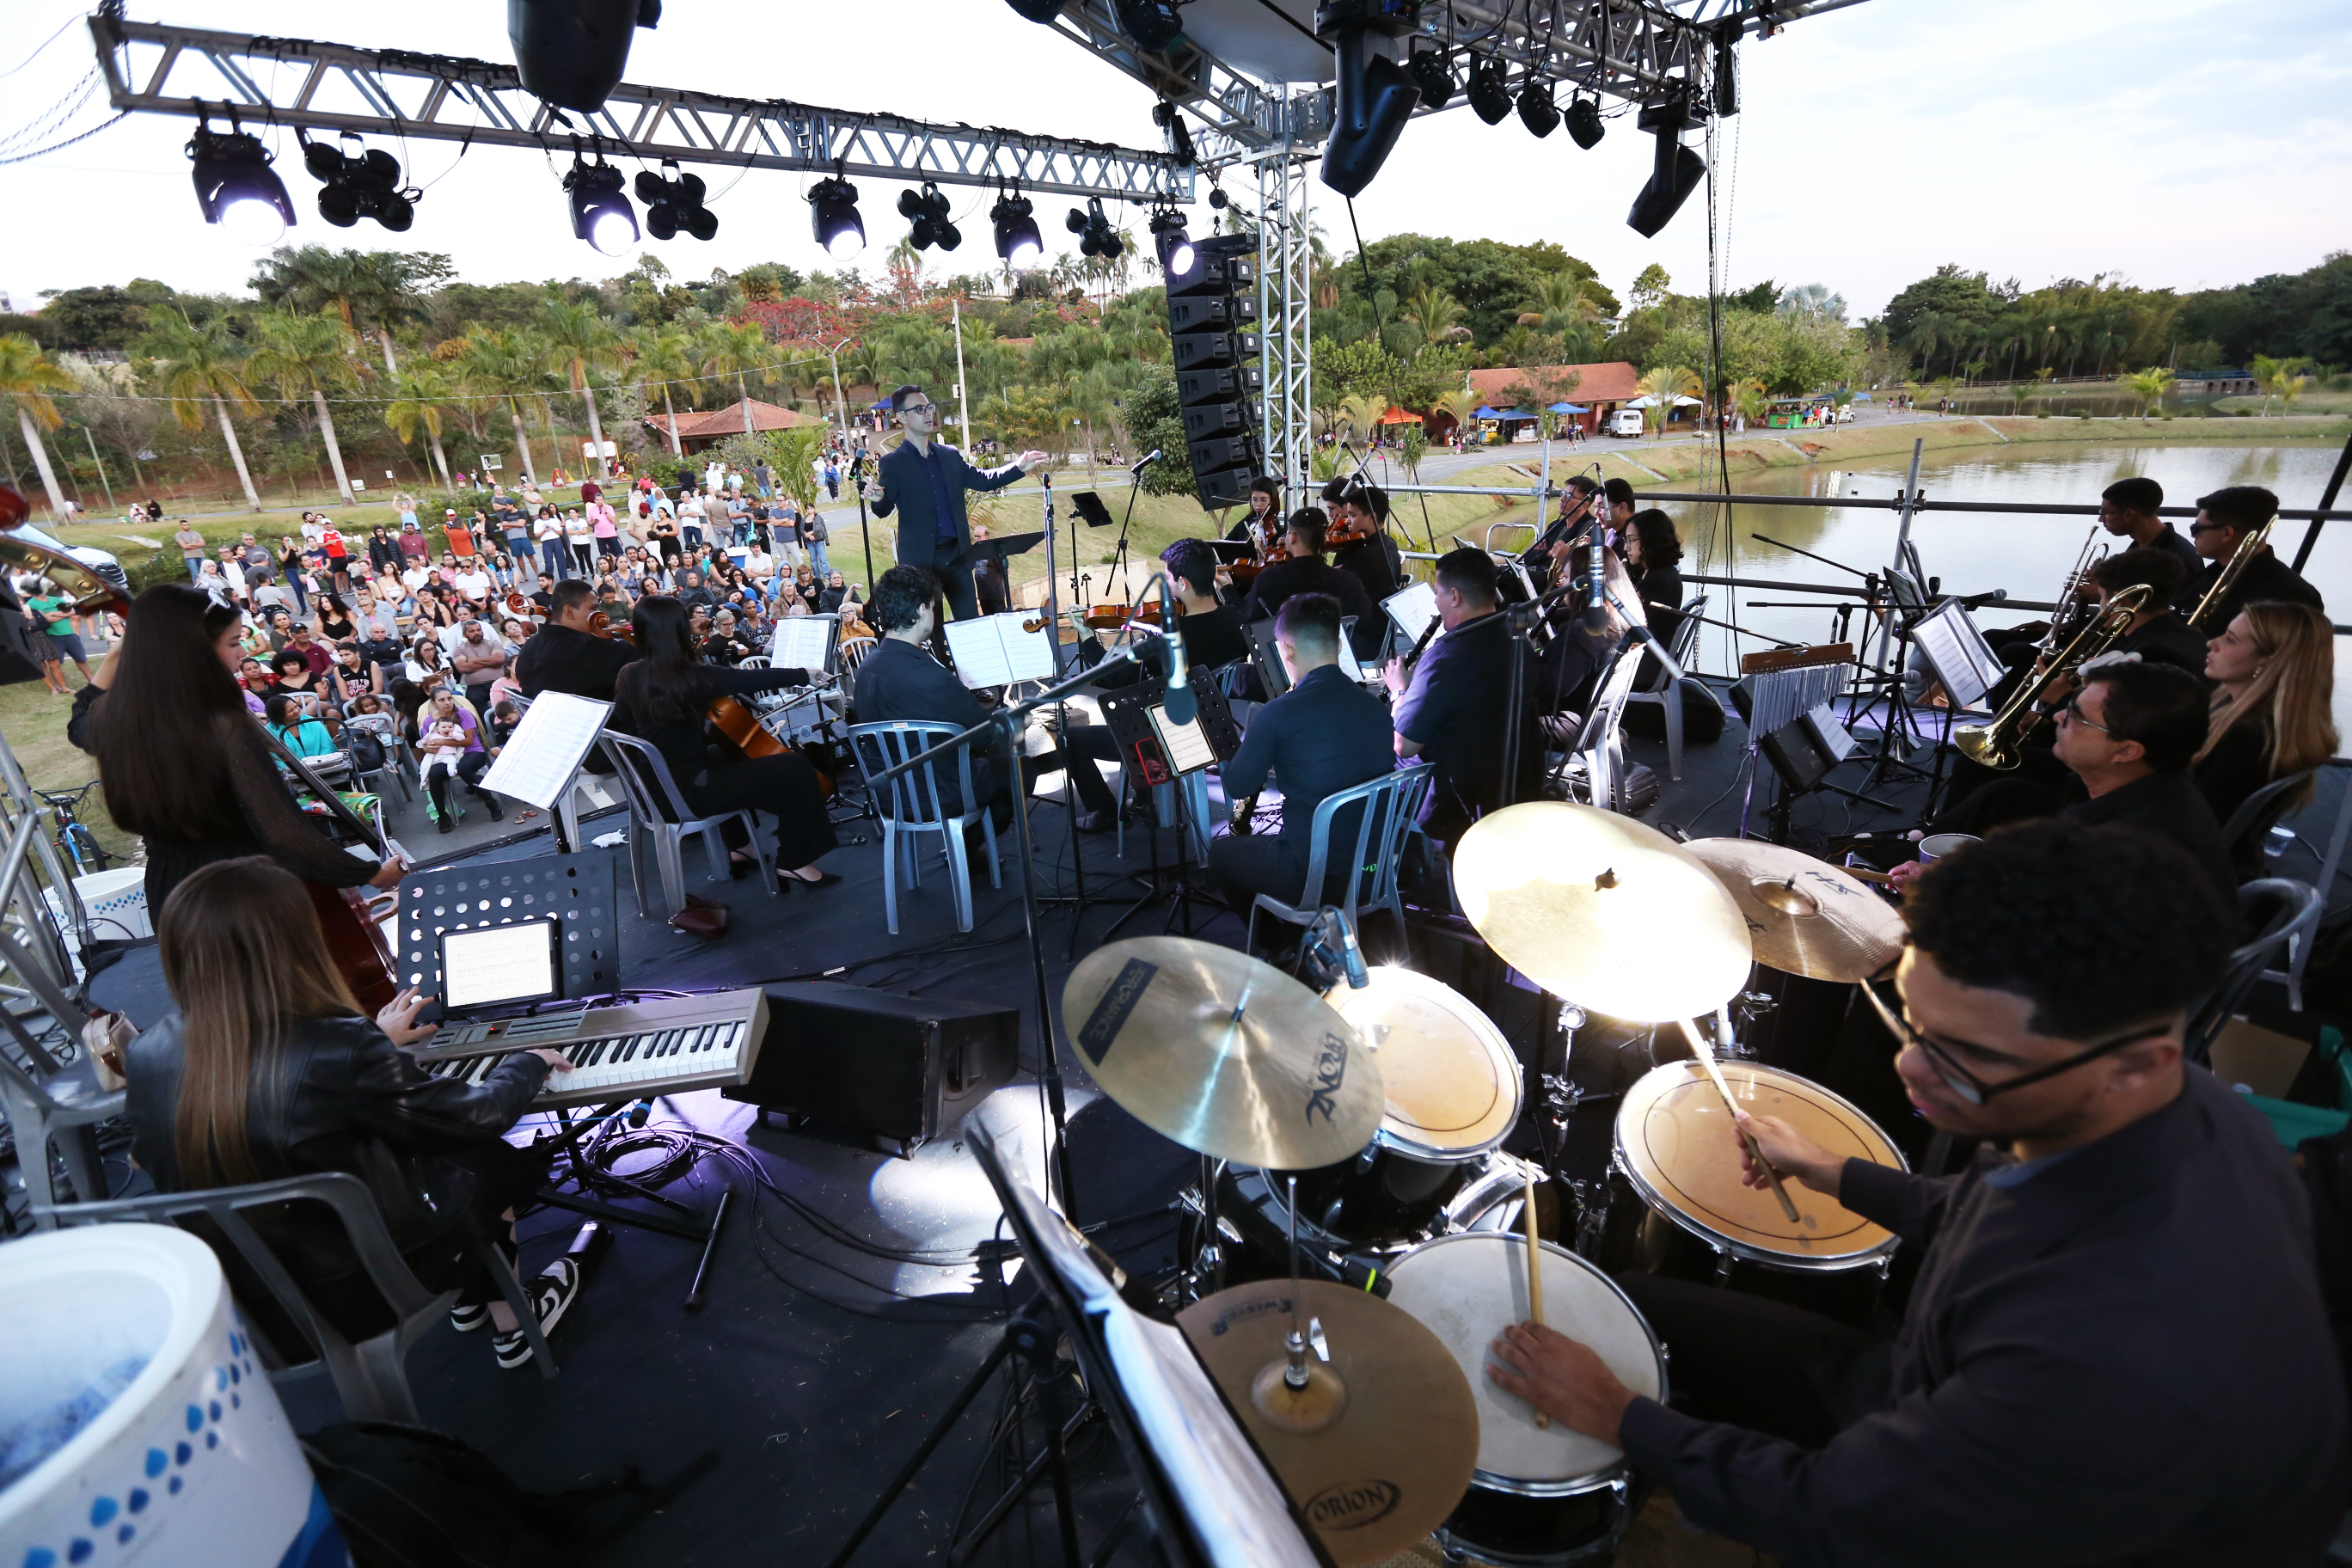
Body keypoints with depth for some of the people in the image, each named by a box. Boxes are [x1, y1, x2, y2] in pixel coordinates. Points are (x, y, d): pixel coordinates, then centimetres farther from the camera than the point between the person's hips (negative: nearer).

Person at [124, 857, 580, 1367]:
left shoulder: (146, 1056, -11)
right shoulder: (340, 1049, -30)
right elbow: (475, 1119, -15)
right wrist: (527, 1063, 4)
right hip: (358, 1295, -6)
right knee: (487, 1160, 19)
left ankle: (469, 1297, 39)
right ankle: (512, 1326, 35)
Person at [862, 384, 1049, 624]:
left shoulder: (950, 455, 11)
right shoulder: (891, 463, -3)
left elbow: (980, 479, 18)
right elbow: (884, 510, -10)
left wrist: (1020, 467, 8)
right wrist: (878, 499, -35)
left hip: (956, 553, 4)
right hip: (919, 559, -4)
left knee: (971, 621, 7)